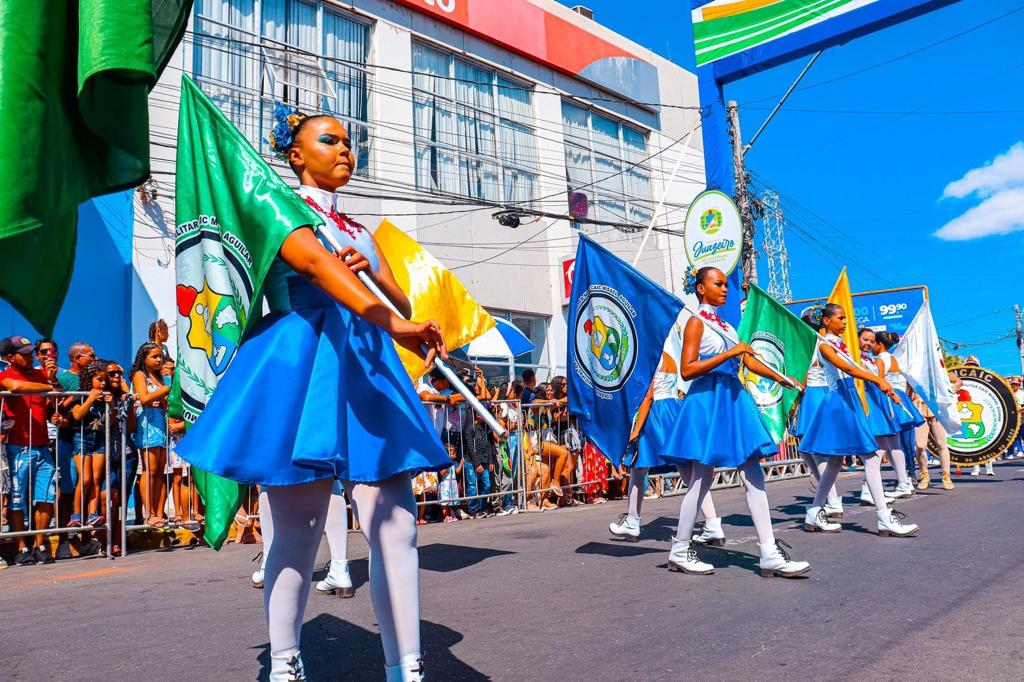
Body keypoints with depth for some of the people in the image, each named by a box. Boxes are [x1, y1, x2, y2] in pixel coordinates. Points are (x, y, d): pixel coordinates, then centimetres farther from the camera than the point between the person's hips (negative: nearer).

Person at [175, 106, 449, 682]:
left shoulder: (359, 231, 24)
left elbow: (402, 303, 16)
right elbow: (315, 263, -18)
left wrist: (365, 270, -6)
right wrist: (395, 324, -33)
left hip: (368, 366, 6)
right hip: (301, 363, -5)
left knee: (395, 523, -3)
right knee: (298, 530, -2)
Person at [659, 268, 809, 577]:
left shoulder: (726, 326, 17)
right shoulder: (696, 322, -4)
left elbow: (750, 360, 18)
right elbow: (686, 370, -14)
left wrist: (784, 379, 18)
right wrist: (728, 354, -18)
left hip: (734, 399, 8)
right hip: (708, 401, -7)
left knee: (754, 476, 0)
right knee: (701, 479, -2)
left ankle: (770, 554, 1)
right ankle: (679, 551, 12)